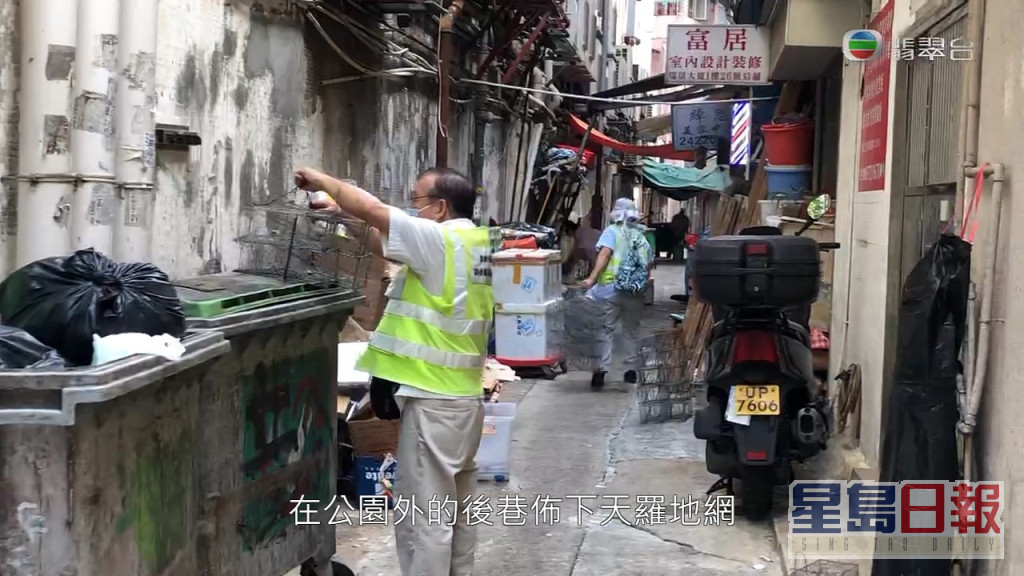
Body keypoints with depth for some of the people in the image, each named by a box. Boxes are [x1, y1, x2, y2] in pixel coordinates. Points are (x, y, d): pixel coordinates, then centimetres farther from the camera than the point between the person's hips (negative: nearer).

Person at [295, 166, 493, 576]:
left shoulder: (441, 240, -16)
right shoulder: (472, 241, 10)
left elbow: (371, 208, -15)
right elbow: (390, 247, 17)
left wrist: (323, 181, 0)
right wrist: (342, 212, 14)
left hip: (433, 400, -9)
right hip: (463, 395, 9)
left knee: (423, 514, -3)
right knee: (455, 508, 16)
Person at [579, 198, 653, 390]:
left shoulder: (612, 231, 1)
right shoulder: (641, 237, 15)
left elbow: (604, 254, -14)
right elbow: (649, 264, 19)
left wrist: (592, 278, -21)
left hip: (612, 288, -4)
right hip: (635, 291, 4)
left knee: (607, 330, -1)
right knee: (631, 331, 17)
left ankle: (602, 369, -12)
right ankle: (631, 370, 19)